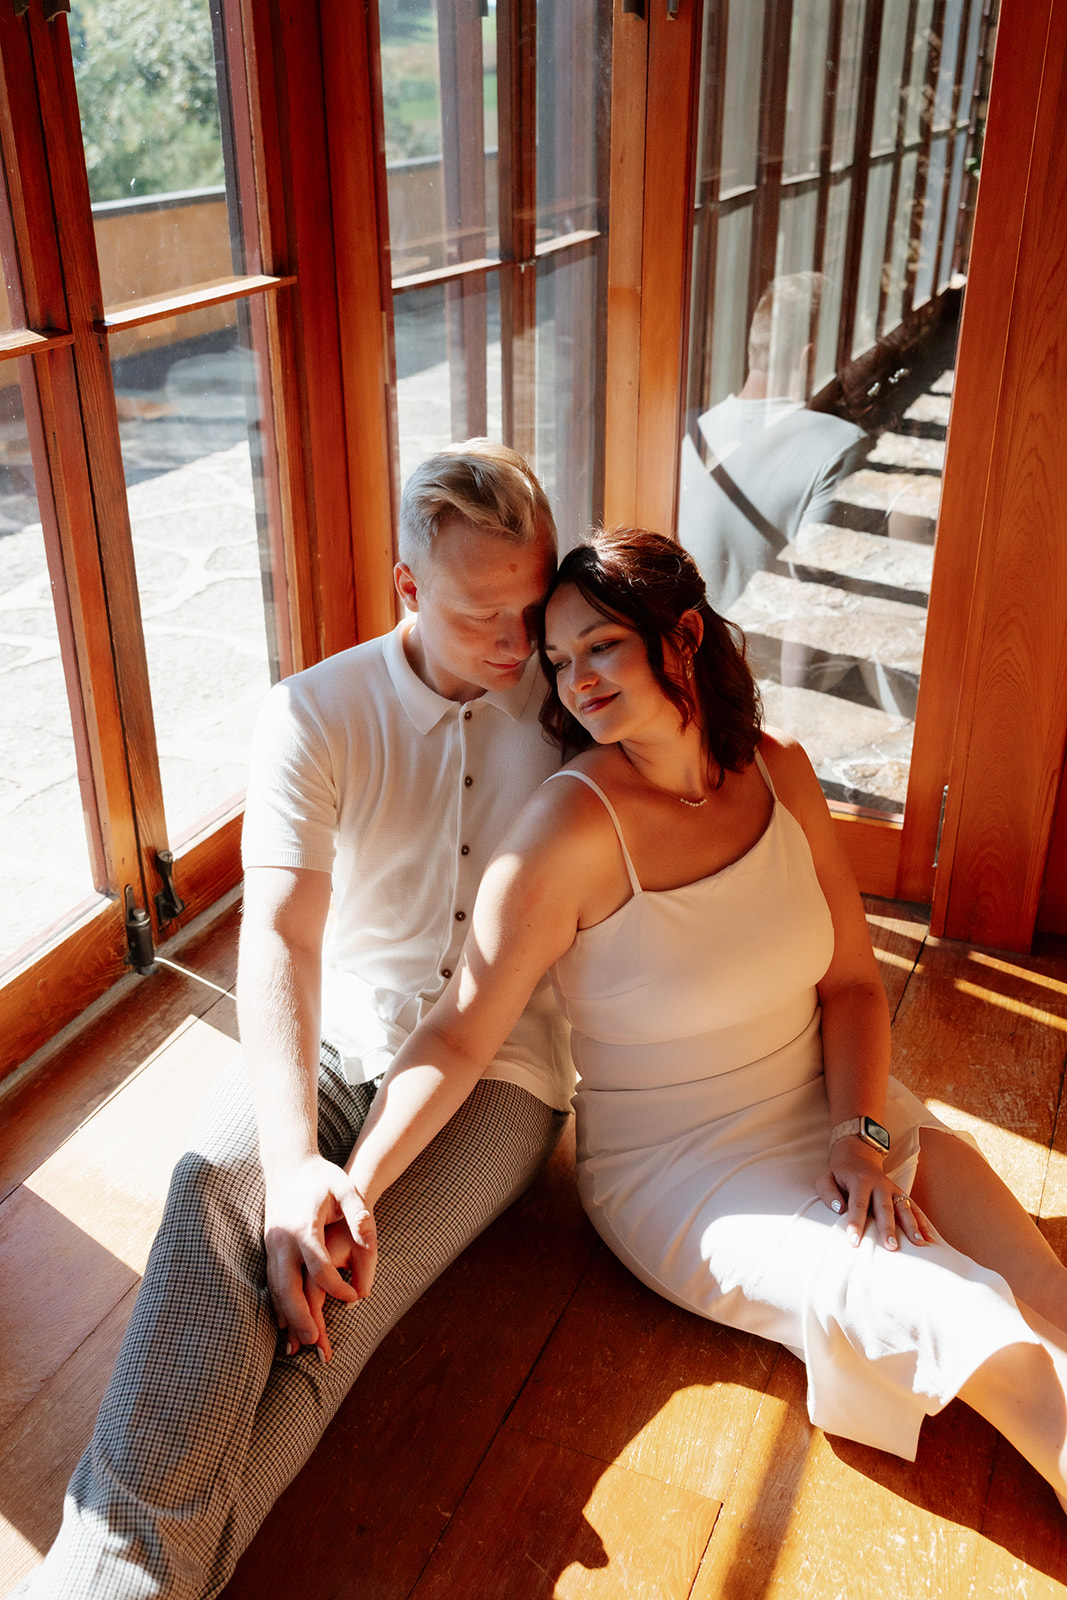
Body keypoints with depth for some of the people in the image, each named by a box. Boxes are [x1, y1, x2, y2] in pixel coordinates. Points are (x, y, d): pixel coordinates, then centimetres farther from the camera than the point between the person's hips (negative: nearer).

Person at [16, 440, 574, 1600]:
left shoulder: (566, 700, 0)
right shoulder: (317, 712, -6)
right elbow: (279, 937, -19)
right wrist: (294, 1161, -32)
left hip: (497, 1065, 0)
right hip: (336, 1037, 0)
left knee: (349, 1275, -27)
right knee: (218, 1180, -31)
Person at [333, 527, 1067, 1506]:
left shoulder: (778, 773, -3)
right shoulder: (576, 822, -20)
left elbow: (851, 979, 2)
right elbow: (461, 1033, -19)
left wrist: (864, 1133, -11)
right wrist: (352, 1192, -28)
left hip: (836, 1110, 5)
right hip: (679, 1170, -5)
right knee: (967, 1326, -20)